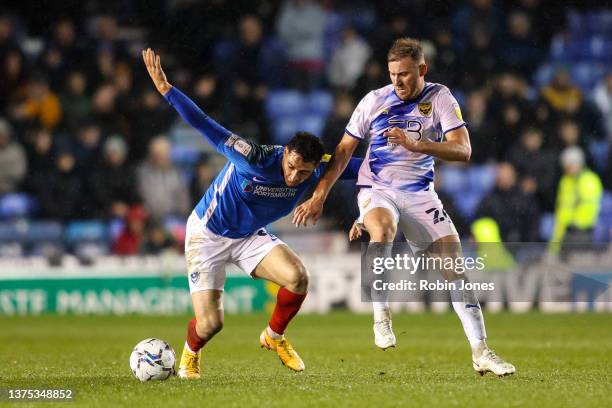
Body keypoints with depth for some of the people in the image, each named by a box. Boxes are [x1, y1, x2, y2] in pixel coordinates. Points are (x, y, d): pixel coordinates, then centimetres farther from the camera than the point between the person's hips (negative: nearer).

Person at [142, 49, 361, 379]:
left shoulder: (314, 172, -16)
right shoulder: (254, 159, -31)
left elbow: (349, 166, 5)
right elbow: (208, 128, -32)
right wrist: (166, 89, -36)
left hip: (251, 237, 4)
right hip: (208, 234, -4)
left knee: (297, 277, -24)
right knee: (210, 324, -12)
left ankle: (274, 336, 5)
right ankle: (190, 354, 27)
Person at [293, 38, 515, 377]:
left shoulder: (439, 98, -4)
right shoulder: (374, 101, -3)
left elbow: (462, 150, -14)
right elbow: (344, 150, 4)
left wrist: (414, 143, -28)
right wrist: (319, 196, -2)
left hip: (419, 193, 1)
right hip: (376, 190, -1)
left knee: (455, 265, -8)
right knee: (382, 229, -37)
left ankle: (481, 352, -2)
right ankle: (381, 316, -27)